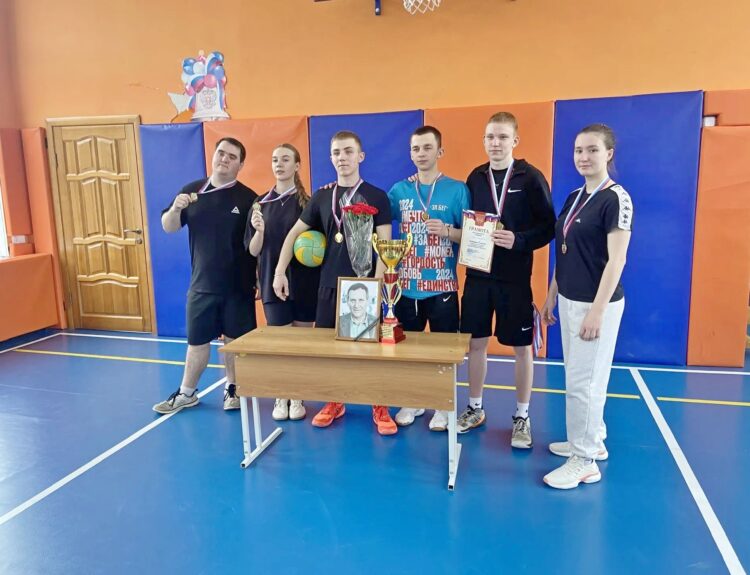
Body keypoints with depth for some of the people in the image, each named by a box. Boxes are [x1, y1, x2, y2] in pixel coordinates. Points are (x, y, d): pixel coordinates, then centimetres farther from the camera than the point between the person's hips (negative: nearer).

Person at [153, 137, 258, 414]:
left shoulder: (248, 198, -5)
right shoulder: (192, 191, 3)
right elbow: (168, 227, 6)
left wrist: (260, 280, -6)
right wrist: (176, 208, -15)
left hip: (238, 286, -2)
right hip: (202, 284, 2)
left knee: (235, 339, 10)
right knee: (197, 340, 11)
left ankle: (232, 388, 27)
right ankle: (186, 393, 26)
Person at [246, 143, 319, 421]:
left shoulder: (308, 202, -2)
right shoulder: (261, 204, 4)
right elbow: (253, 251, 2)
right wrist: (259, 230, -16)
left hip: (304, 281, -1)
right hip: (273, 281, 1)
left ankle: (297, 397, 24)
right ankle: (280, 397, 21)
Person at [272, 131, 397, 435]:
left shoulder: (376, 196, -2)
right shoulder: (322, 196, 7)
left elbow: (384, 244, -7)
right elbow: (295, 233, 12)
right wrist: (280, 271, 4)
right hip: (330, 284, 4)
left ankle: (380, 408, 17)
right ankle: (334, 403, 27)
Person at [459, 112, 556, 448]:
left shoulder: (531, 178, -6)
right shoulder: (475, 177, 7)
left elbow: (548, 227, -8)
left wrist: (519, 240, -23)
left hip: (515, 277, -3)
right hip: (479, 273, 4)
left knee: (521, 347, 7)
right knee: (476, 343, 11)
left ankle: (522, 417, 22)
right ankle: (475, 408, 28)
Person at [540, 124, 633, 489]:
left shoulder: (615, 199, -13)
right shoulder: (574, 197, 11)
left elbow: (616, 259, -17)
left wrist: (597, 311, -20)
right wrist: (551, 297, 15)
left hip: (596, 303, -8)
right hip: (569, 300, 8)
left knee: (584, 380, -2)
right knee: (579, 377, 16)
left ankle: (585, 460, 11)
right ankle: (593, 441, 32)